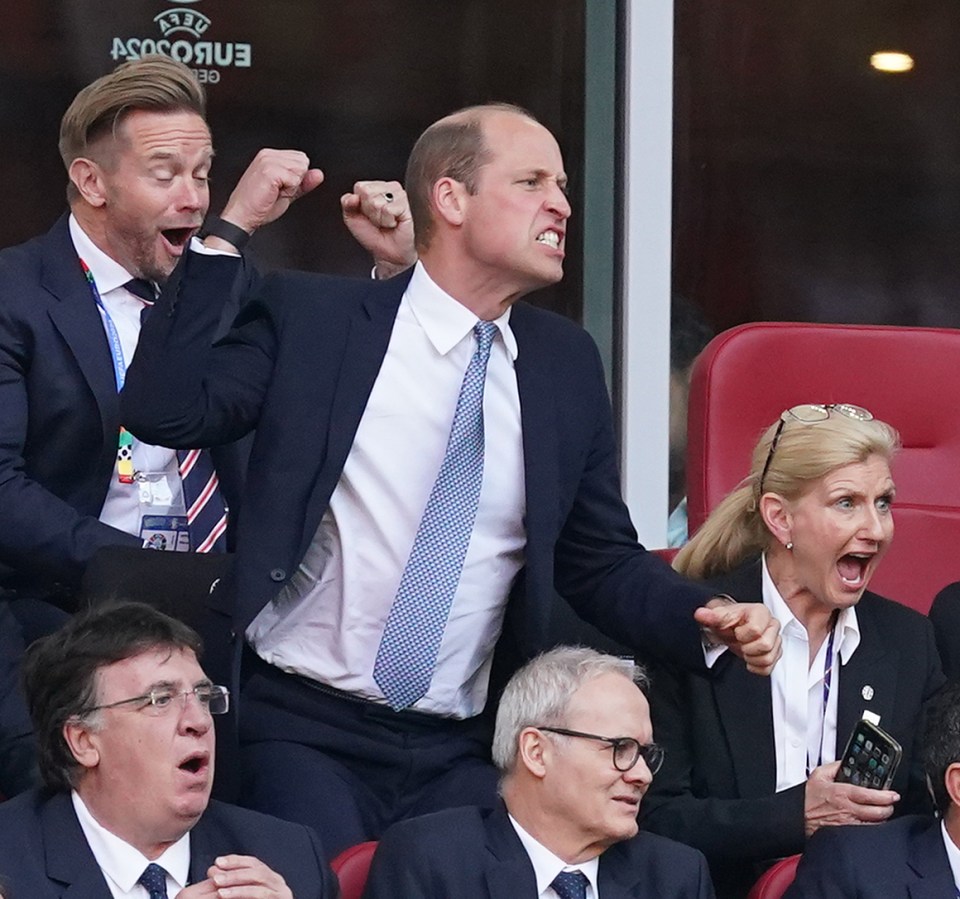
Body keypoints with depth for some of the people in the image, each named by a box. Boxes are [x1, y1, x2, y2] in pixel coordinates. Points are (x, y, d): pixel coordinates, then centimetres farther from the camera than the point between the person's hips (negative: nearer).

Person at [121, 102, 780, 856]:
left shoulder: (566, 361, 11)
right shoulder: (310, 316, 1)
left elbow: (602, 560, 17)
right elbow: (165, 411, -12)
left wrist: (709, 619, -2)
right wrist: (230, 231, -11)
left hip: (459, 756, 4)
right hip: (305, 729, -3)